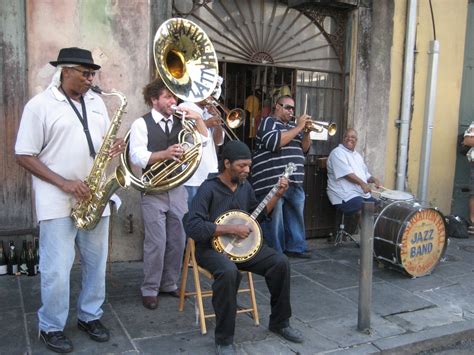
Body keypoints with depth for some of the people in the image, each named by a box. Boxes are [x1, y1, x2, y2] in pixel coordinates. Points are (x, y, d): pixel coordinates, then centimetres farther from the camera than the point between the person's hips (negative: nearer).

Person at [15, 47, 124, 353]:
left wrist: (114, 147, -5)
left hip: (95, 197, 6)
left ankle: (91, 316, 31)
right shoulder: (40, 104, -7)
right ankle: (51, 328, 20)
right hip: (58, 201, -5)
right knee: (57, 269, 0)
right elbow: (24, 155, -9)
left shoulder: (96, 101, 10)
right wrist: (64, 183, -18)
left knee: (96, 263, 13)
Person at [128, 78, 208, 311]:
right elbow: (137, 157, -16)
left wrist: (197, 119, -4)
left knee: (178, 241, 9)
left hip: (178, 189, 5)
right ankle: (150, 290, 14)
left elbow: (205, 140, 7)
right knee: (156, 243, -2)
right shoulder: (141, 124, -4)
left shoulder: (180, 122, 10)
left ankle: (169, 285, 26)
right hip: (154, 192, -5)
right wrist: (165, 154, -28)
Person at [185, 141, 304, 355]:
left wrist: (277, 195, 7)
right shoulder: (208, 188, -16)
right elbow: (192, 227, -25)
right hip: (212, 247, -7)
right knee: (229, 272, -38)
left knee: (280, 262, -10)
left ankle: (279, 322, 10)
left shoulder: (245, 185, 7)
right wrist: (231, 229, -24)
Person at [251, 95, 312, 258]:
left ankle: (295, 247, 23)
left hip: (295, 182, 8)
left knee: (295, 216, 12)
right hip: (273, 182, -8)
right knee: (274, 219, -6)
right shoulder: (269, 122, -1)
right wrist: (298, 127, -14)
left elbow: (304, 148, 19)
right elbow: (274, 142, -19)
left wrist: (307, 131, 1)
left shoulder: (292, 126, 22)